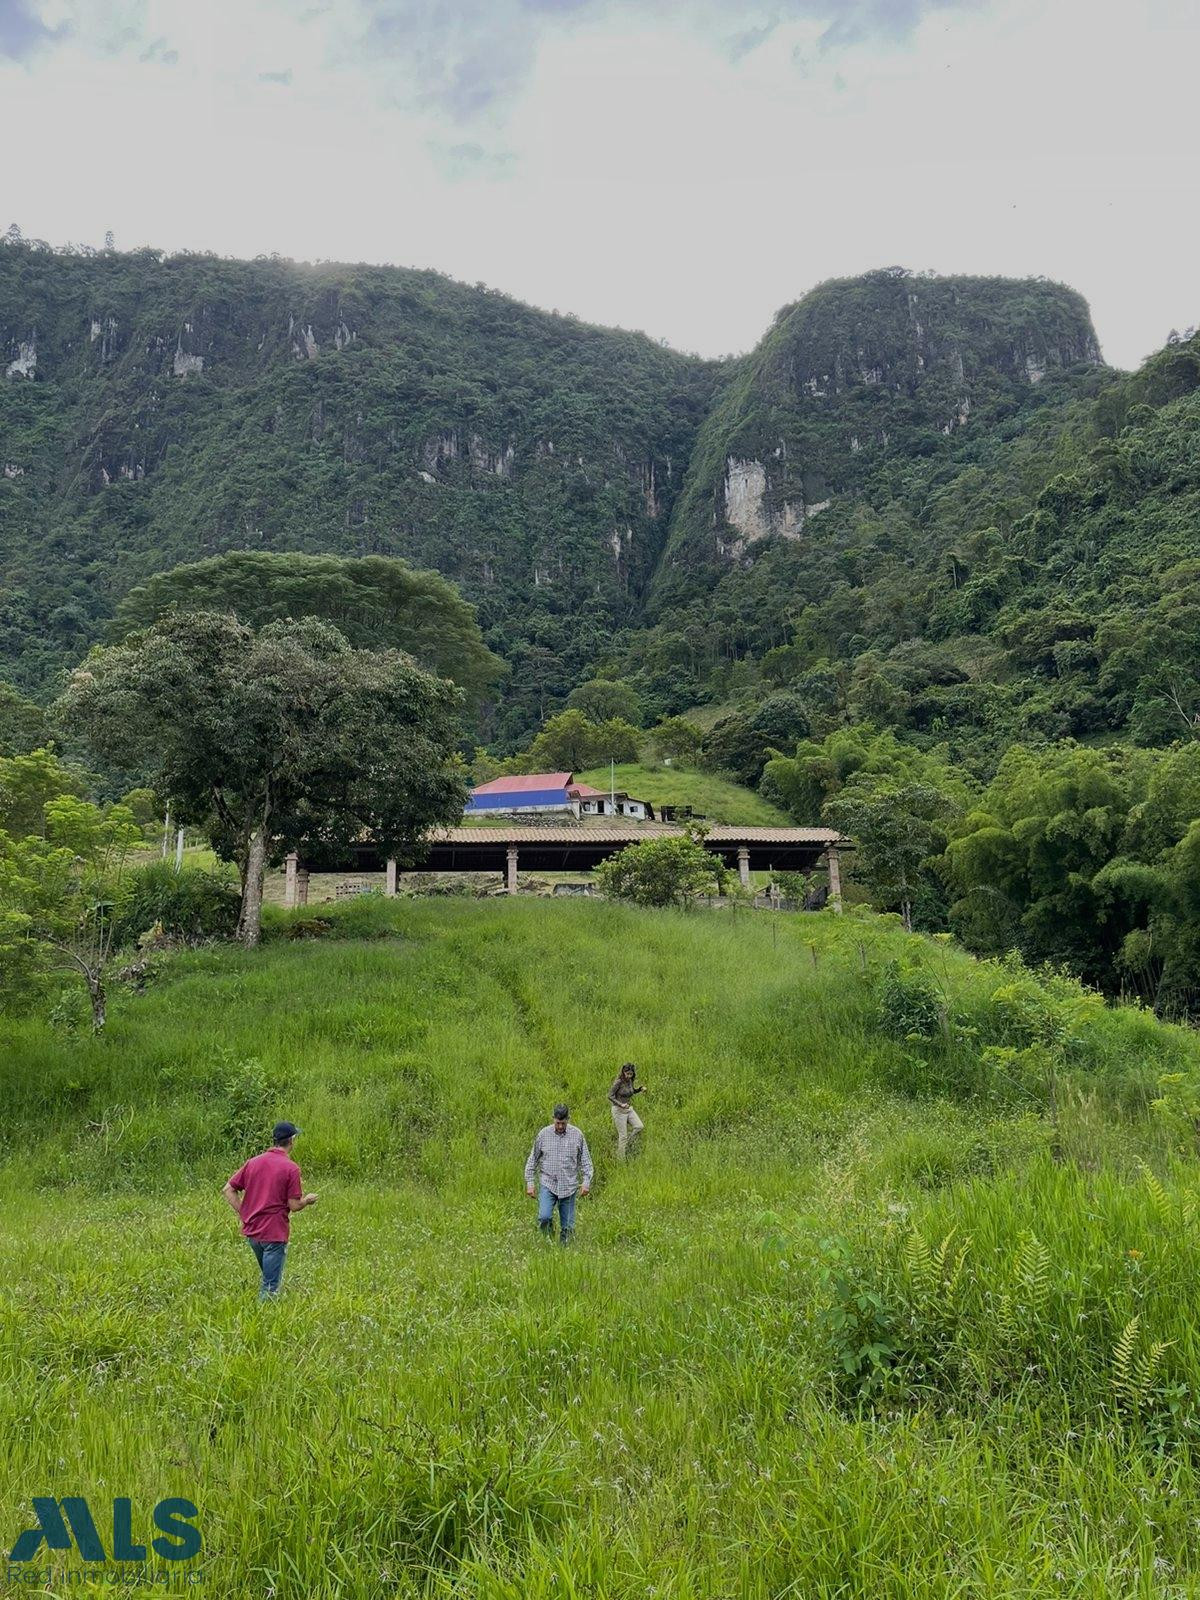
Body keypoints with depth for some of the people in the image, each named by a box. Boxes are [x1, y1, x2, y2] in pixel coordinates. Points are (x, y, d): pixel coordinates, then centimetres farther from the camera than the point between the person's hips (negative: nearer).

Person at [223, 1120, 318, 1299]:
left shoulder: (253, 1162, 5)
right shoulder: (291, 1168, -12)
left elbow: (228, 1190, 5)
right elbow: (294, 1205, -11)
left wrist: (244, 1214, 7)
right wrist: (307, 1200, 9)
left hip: (251, 1231, 6)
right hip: (274, 1234, -6)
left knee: (268, 1277, 25)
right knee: (271, 1287, 3)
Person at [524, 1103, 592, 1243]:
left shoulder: (577, 1135, -1)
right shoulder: (544, 1134, -2)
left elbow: (585, 1160, 6)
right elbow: (533, 1159, 6)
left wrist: (586, 1181, -2)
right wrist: (529, 1182, 2)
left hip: (569, 1186, 1)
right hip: (548, 1184, -1)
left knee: (567, 1225, 4)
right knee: (544, 1217, -16)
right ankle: (549, 1240, 13)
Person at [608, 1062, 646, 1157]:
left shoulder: (630, 1081, 3)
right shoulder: (618, 1082, -18)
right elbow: (610, 1096, -18)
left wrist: (639, 1089, 3)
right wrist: (621, 1104, -29)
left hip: (629, 1109, 7)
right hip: (619, 1110, -7)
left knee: (639, 1126, -10)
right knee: (623, 1136, -3)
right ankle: (622, 1159, 9)